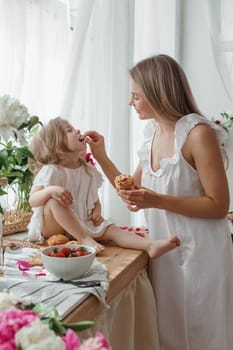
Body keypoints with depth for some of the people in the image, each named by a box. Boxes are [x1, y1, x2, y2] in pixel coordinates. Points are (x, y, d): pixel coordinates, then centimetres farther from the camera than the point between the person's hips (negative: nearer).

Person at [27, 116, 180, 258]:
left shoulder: (89, 170, 6)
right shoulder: (51, 171, -13)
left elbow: (95, 199, 16)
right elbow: (32, 201, -17)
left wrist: (97, 212, -6)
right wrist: (50, 190, -37)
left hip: (82, 223, 5)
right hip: (52, 227, -5)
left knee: (111, 229, -17)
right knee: (54, 200, -33)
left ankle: (150, 245, -35)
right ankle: (85, 239, -34)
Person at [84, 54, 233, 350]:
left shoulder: (199, 133, -17)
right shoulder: (151, 134, 4)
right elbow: (135, 193, 9)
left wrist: (157, 201, -25)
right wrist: (101, 157, 1)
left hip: (200, 253, -6)